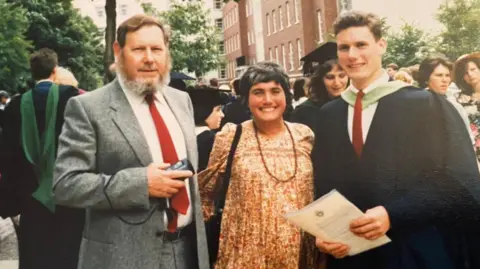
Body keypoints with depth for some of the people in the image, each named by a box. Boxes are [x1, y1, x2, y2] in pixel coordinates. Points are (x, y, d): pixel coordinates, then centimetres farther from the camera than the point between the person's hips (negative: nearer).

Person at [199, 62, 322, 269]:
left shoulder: (305, 136, 2)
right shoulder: (230, 137, -6)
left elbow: (318, 192, 12)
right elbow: (204, 189, 5)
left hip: (298, 252, 2)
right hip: (247, 252, -2)